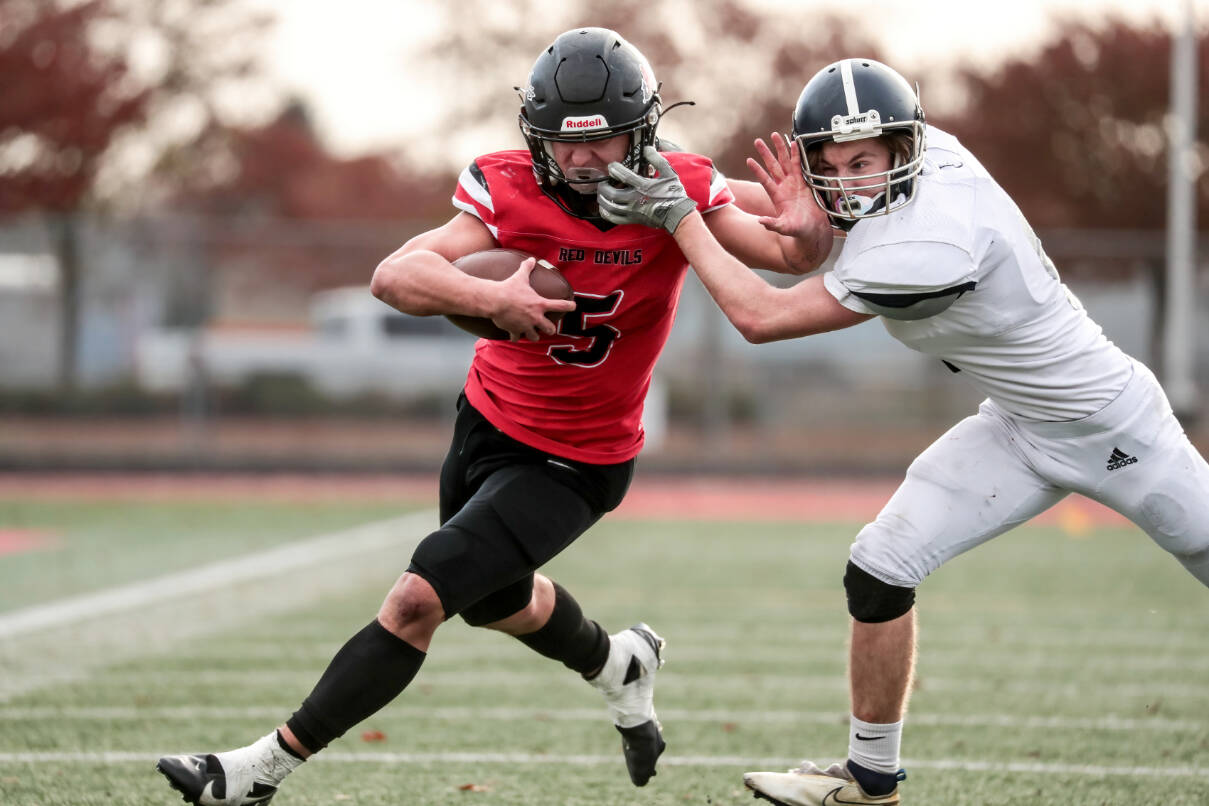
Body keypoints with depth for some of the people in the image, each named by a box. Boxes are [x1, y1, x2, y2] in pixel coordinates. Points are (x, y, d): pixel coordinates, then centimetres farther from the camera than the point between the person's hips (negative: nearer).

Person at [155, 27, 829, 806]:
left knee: (418, 599, -15)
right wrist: (493, 298, -48)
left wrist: (809, 226, -40)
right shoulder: (509, 192, -18)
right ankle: (618, 664, 59)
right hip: (490, 420, 4)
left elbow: (794, 258, -16)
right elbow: (394, 276, -30)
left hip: (573, 465, -4)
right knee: (495, 600, 28)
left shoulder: (677, 193, -18)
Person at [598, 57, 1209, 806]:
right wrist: (812, 216, -12)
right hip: (1020, 427, 8)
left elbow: (762, 318, -30)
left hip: (1108, 425, -8)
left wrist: (677, 215, -23)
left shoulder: (927, 250, -36)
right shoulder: (933, 146, -12)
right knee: (880, 568, -2)